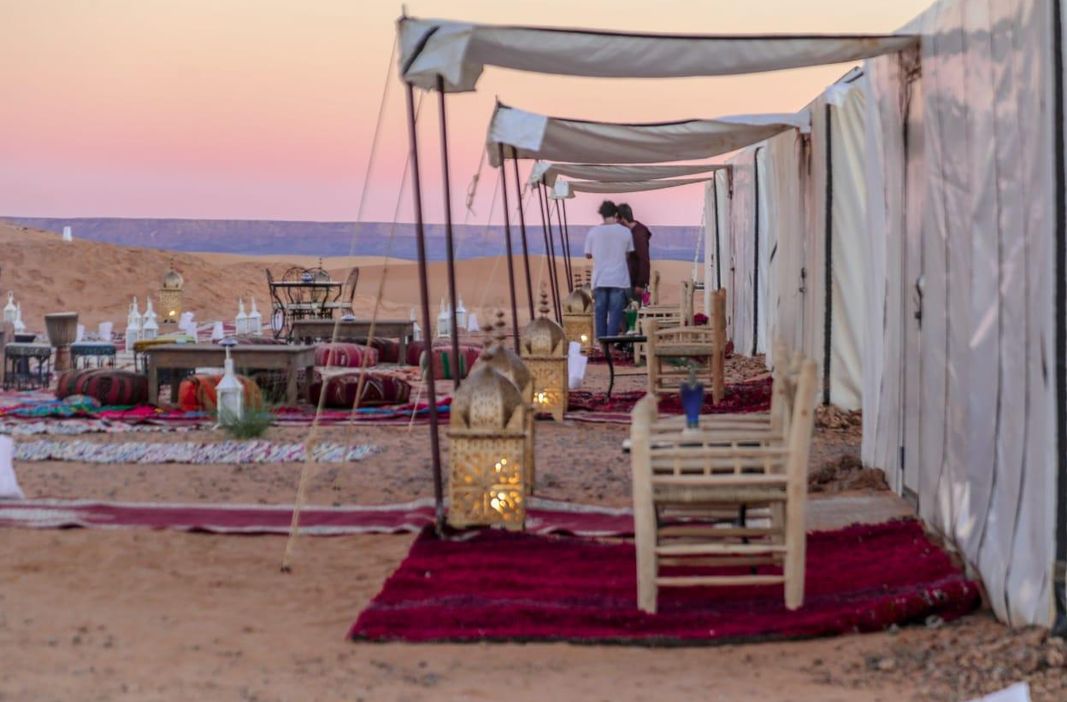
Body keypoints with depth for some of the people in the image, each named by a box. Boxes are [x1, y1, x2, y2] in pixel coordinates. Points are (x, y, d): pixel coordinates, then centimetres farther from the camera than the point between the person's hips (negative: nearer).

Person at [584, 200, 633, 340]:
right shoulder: (625, 231, -4)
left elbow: (588, 254, 5)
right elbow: (629, 252, 5)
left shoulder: (593, 232, -2)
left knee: (600, 313, 8)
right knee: (615, 313, 1)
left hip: (600, 280, 1)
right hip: (619, 280, -1)